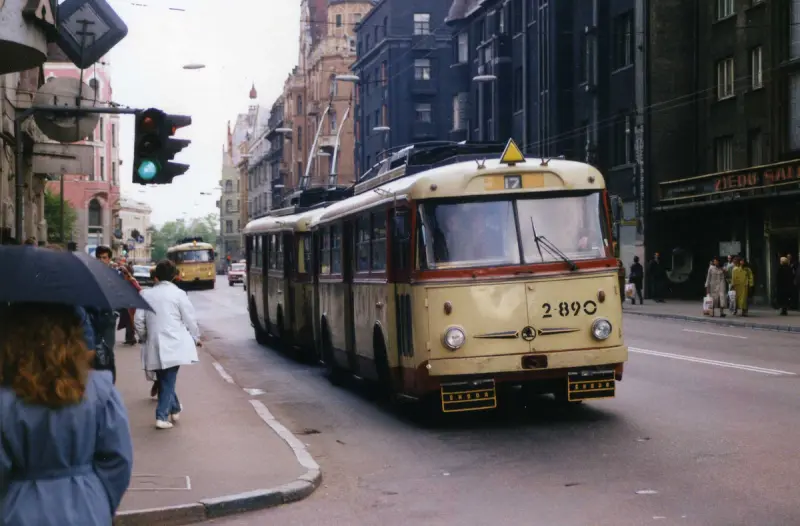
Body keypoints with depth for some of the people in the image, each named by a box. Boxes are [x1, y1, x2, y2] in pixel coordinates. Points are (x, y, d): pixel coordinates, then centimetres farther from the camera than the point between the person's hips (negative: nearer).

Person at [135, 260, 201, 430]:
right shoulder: (178, 294, -4)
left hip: (154, 345, 3)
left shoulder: (146, 294, 5)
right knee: (168, 380, 0)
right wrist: (195, 338, 15)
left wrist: (144, 337, 22)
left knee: (164, 379, 18)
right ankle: (162, 416, -6)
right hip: (174, 344, -3)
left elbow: (138, 321, 5)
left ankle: (175, 408, 31)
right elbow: (190, 320, -2)